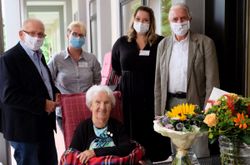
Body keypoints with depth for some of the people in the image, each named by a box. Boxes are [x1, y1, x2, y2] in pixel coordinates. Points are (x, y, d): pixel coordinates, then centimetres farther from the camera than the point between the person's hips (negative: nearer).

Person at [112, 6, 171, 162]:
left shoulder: (161, 42, -1)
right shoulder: (122, 42, 7)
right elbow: (115, 67, 19)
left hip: (153, 95, -2)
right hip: (129, 95, 2)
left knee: (154, 131, 2)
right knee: (133, 131, 6)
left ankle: (156, 158, 14)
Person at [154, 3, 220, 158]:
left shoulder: (205, 43, -4)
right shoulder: (163, 44, 8)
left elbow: (212, 80, -6)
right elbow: (158, 80, 10)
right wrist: (158, 111, 6)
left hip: (195, 104, -3)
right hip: (170, 104, 4)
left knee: (200, 154, 1)